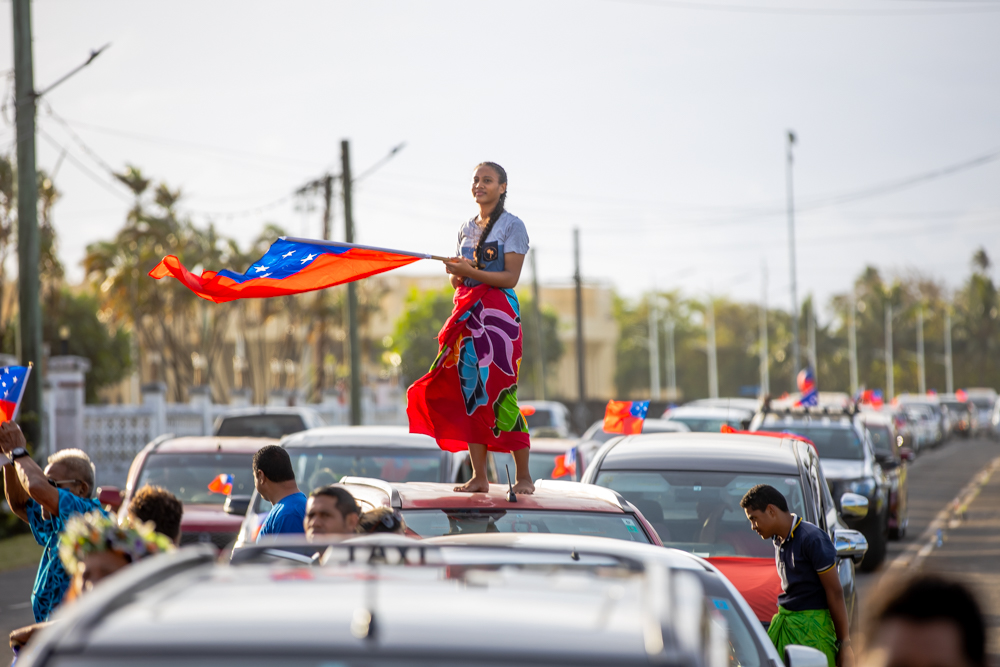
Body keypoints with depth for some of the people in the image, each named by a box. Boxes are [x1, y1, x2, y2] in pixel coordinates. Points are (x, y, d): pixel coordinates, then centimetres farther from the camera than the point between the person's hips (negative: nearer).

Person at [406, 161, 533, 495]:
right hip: (468, 314, 6)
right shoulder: (466, 229, 18)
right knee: (469, 390, -1)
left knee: (501, 393, -10)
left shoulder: (512, 226, -2)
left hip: (499, 313, -6)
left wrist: (471, 271, -19)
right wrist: (456, 273, -1)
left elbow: (510, 278, -10)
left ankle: (523, 475, -3)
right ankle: (479, 476, 1)